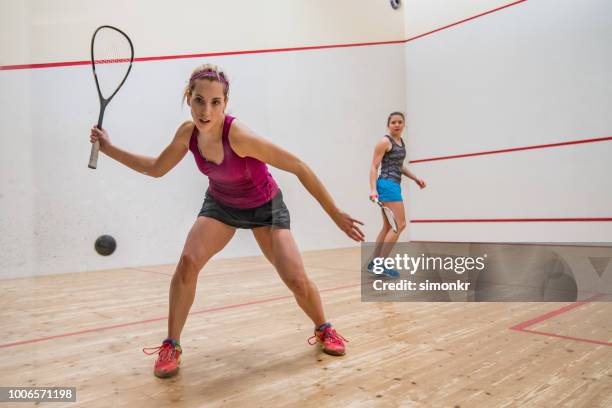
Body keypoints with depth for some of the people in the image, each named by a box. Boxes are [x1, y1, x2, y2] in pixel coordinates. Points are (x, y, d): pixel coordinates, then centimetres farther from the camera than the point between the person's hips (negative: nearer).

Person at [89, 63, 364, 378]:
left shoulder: (239, 135, -36)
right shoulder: (187, 133, -18)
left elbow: (299, 168, -32)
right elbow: (156, 168, 1)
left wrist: (335, 214, -31)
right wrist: (109, 148, -3)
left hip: (264, 206, -3)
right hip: (220, 204, 4)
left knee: (296, 280, -10)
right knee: (188, 262, -19)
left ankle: (323, 330, 22)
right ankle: (171, 346, 0)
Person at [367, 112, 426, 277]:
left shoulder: (401, 142, 17)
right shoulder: (384, 141, -9)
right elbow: (374, 167, -14)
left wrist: (415, 178, 19)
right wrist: (373, 189, -25)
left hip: (394, 186, 9)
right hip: (387, 185, -9)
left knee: (388, 227, 11)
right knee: (400, 225, -11)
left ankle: (374, 262, 16)